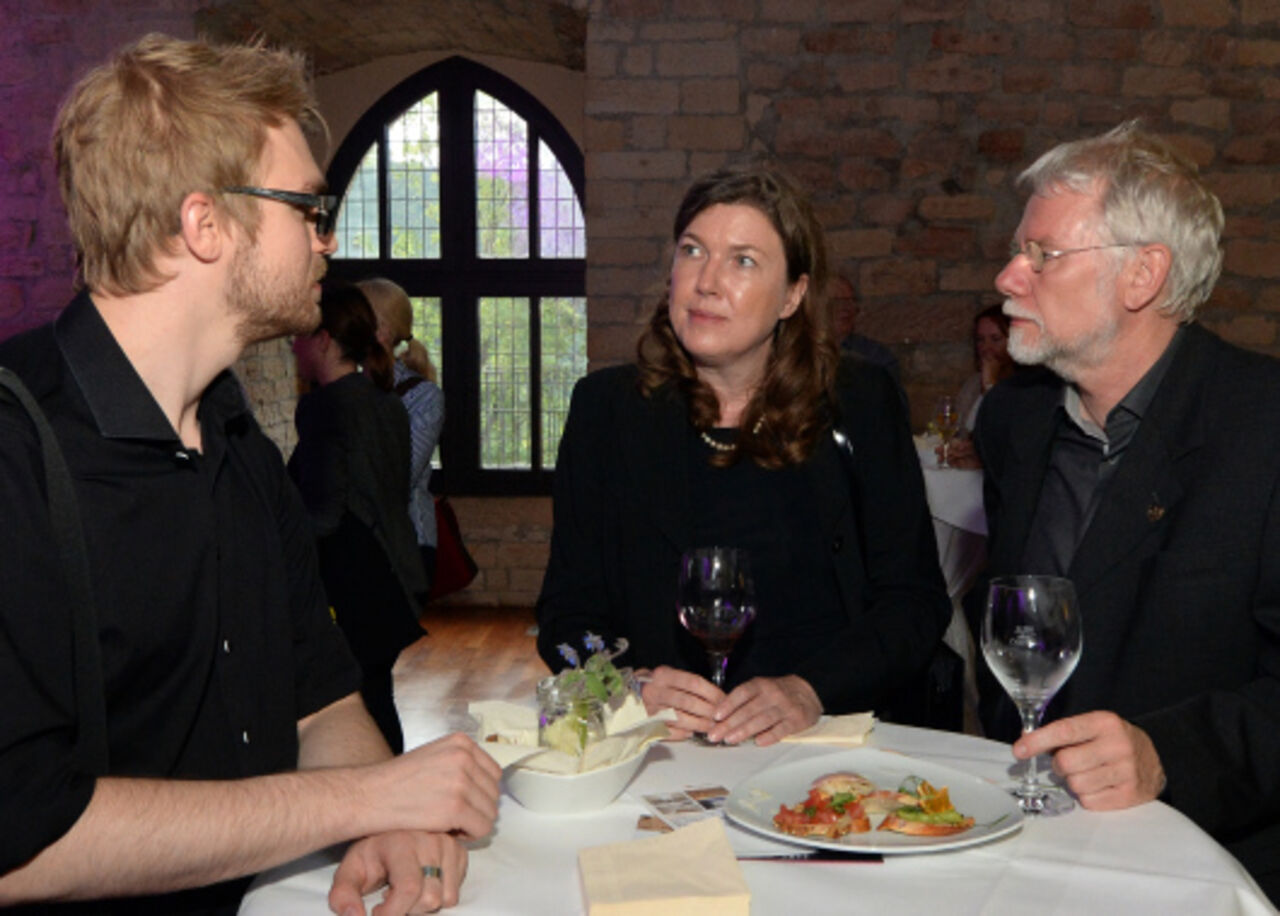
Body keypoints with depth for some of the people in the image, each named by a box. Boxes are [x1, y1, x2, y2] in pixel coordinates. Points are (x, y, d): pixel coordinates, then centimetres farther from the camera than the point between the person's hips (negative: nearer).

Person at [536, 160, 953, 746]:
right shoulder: (606, 408, 7)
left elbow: (914, 599, 2)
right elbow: (567, 612, 5)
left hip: (835, 744, 0)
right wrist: (632, 688, -16)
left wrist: (811, 691, -15)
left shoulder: (860, 403, 7)